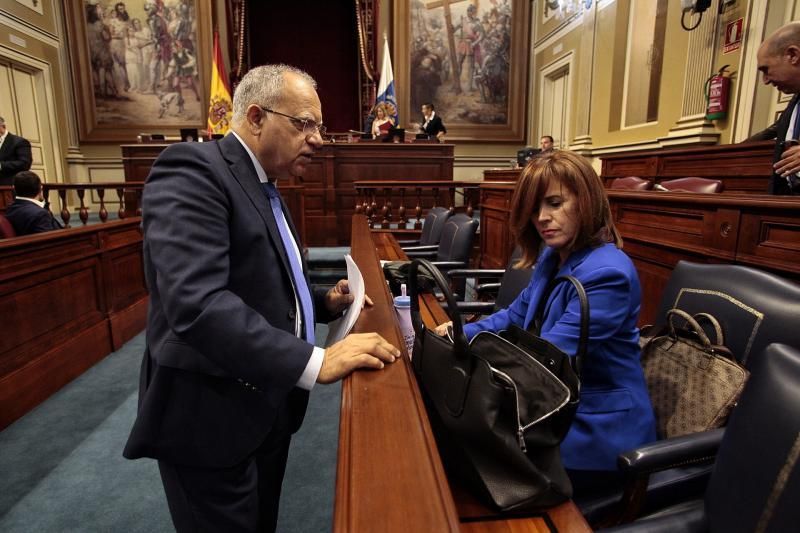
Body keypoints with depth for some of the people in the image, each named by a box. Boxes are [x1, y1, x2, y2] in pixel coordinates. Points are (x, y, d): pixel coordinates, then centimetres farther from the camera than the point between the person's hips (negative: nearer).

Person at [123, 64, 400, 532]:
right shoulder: (193, 169, -19)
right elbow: (196, 303, -33)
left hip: (267, 406, 9)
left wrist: (325, 301, 1)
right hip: (211, 418, -8)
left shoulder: (266, 189, 11)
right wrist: (316, 361, -34)